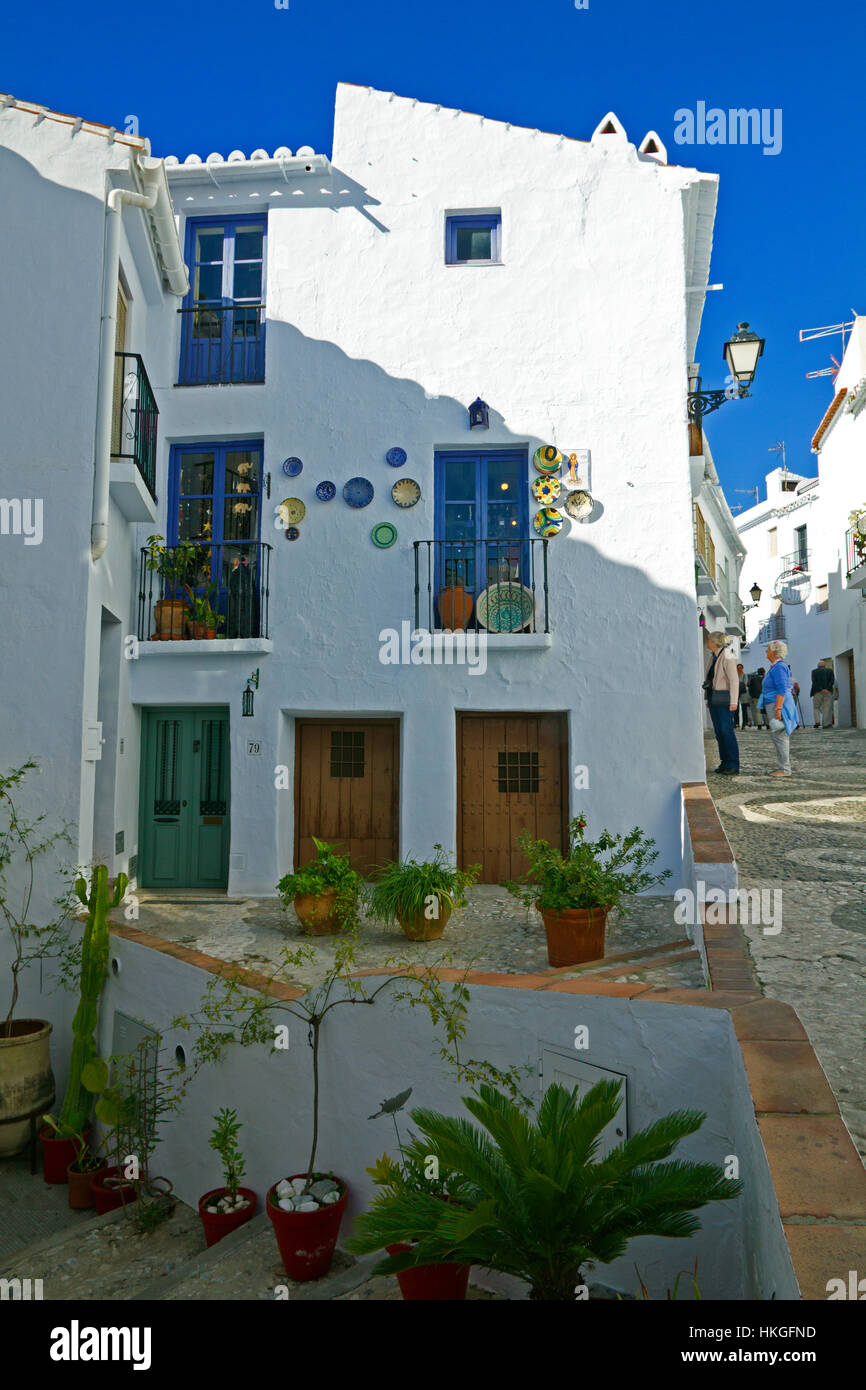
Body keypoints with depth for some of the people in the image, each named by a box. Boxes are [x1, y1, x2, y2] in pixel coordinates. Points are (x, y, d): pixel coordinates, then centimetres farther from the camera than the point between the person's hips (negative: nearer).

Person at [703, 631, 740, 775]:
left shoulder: (727, 657, -11)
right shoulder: (714, 657, 15)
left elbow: (734, 680, -16)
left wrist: (733, 701, -20)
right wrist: (708, 698, 16)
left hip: (724, 699, -9)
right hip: (714, 699, 9)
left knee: (726, 730, -10)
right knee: (718, 731, 8)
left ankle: (733, 766, -7)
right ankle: (725, 763, 14)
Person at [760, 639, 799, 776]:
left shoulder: (779, 667, -14)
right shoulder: (775, 667, 18)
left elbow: (782, 689, -22)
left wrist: (778, 709, -25)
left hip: (779, 705, -11)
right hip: (776, 706, 11)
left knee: (780, 736, -9)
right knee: (779, 736, 12)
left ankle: (785, 769, -7)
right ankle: (784, 767, 16)